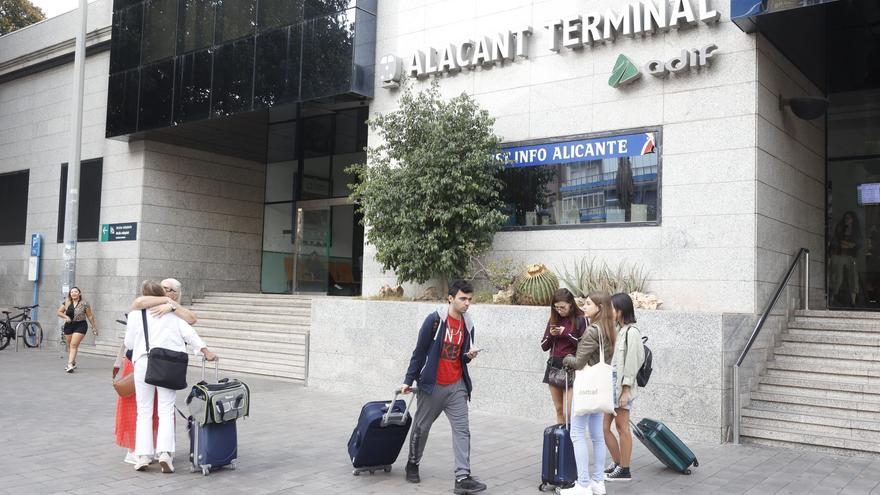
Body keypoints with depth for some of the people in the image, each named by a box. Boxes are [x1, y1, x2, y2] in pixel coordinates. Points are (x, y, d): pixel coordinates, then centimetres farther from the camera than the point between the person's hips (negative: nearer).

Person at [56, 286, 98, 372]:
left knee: (73, 345, -14)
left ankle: (70, 364, -18)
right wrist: (65, 316, -7)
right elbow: (59, 312, 13)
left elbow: (90, 316, -1)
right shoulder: (66, 303, 5)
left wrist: (94, 327, 2)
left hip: (80, 326, -5)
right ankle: (73, 363, 27)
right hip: (68, 326, 5)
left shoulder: (84, 304, -5)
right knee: (69, 346, 12)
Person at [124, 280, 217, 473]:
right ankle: (165, 452, -12)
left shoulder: (135, 315, 7)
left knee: (144, 411, 7)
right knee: (166, 411, 1)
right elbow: (189, 333, 1)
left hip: (144, 362, 0)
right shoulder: (172, 315, 10)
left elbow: (129, 343, 8)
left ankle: (143, 455, 4)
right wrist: (206, 351, -1)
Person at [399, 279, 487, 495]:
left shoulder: (467, 325, 4)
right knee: (421, 427, 11)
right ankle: (413, 464, 34)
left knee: (462, 430, -5)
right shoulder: (434, 320, -12)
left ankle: (462, 478, -5)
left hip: (457, 387, 4)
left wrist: (469, 356, -9)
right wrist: (409, 380, -5)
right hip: (432, 385, -4)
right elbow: (419, 351, -7)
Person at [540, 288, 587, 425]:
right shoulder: (553, 320, 9)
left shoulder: (580, 320, -6)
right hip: (554, 366, 5)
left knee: (568, 412, -10)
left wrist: (566, 334, -16)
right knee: (558, 409, 10)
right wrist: (551, 335, -7)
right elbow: (544, 346, 12)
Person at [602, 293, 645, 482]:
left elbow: (632, 362, -14)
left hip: (622, 386, -8)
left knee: (622, 427, 1)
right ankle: (617, 463, 25)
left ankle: (624, 470, 12)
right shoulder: (617, 330, 14)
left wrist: (625, 390, -15)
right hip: (610, 384, 8)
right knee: (604, 427, 10)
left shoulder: (631, 332, -12)